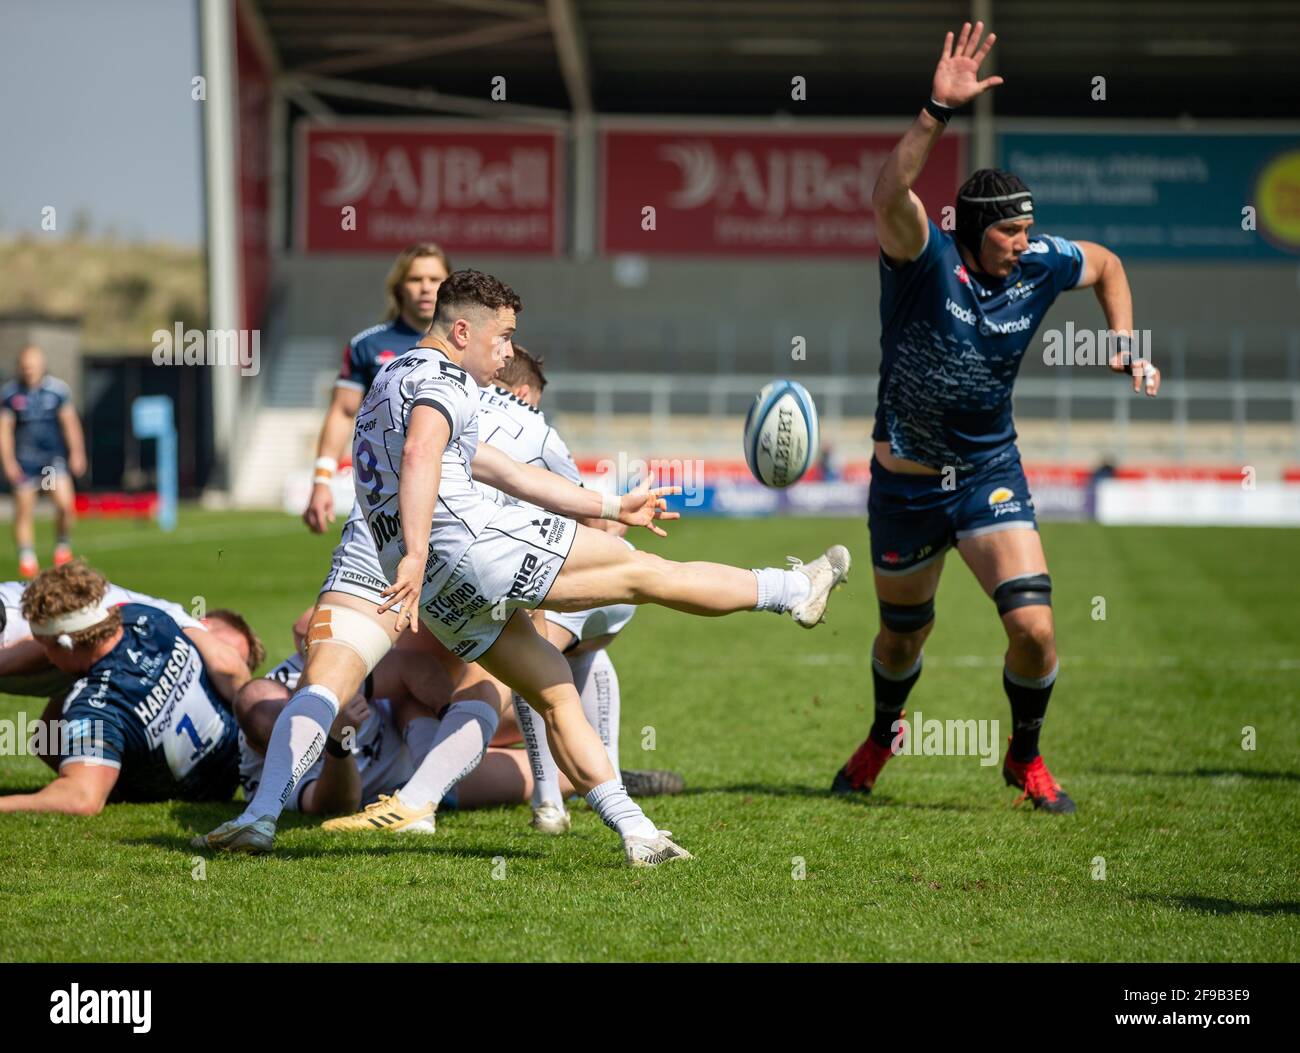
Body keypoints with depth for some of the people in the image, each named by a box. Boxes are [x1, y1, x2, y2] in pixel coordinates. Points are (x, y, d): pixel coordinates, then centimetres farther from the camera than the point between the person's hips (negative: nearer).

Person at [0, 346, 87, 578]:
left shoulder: (58, 389, -2)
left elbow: (70, 422, 4)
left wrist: (77, 453, 1)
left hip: (55, 456, 0)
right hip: (24, 460, 0)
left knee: (65, 502, -15)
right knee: (24, 511, -1)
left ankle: (63, 546, 8)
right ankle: (27, 559, 9)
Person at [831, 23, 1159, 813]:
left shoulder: (1040, 265, -7)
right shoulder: (925, 258, -19)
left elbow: (1108, 265, 15)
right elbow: (891, 196, -41)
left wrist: (1125, 346, 5)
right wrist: (939, 112, -50)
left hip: (990, 474, 2)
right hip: (906, 481, -2)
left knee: (1034, 628, -14)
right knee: (902, 635, 16)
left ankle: (1026, 758, 13)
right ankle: (882, 739, 48)